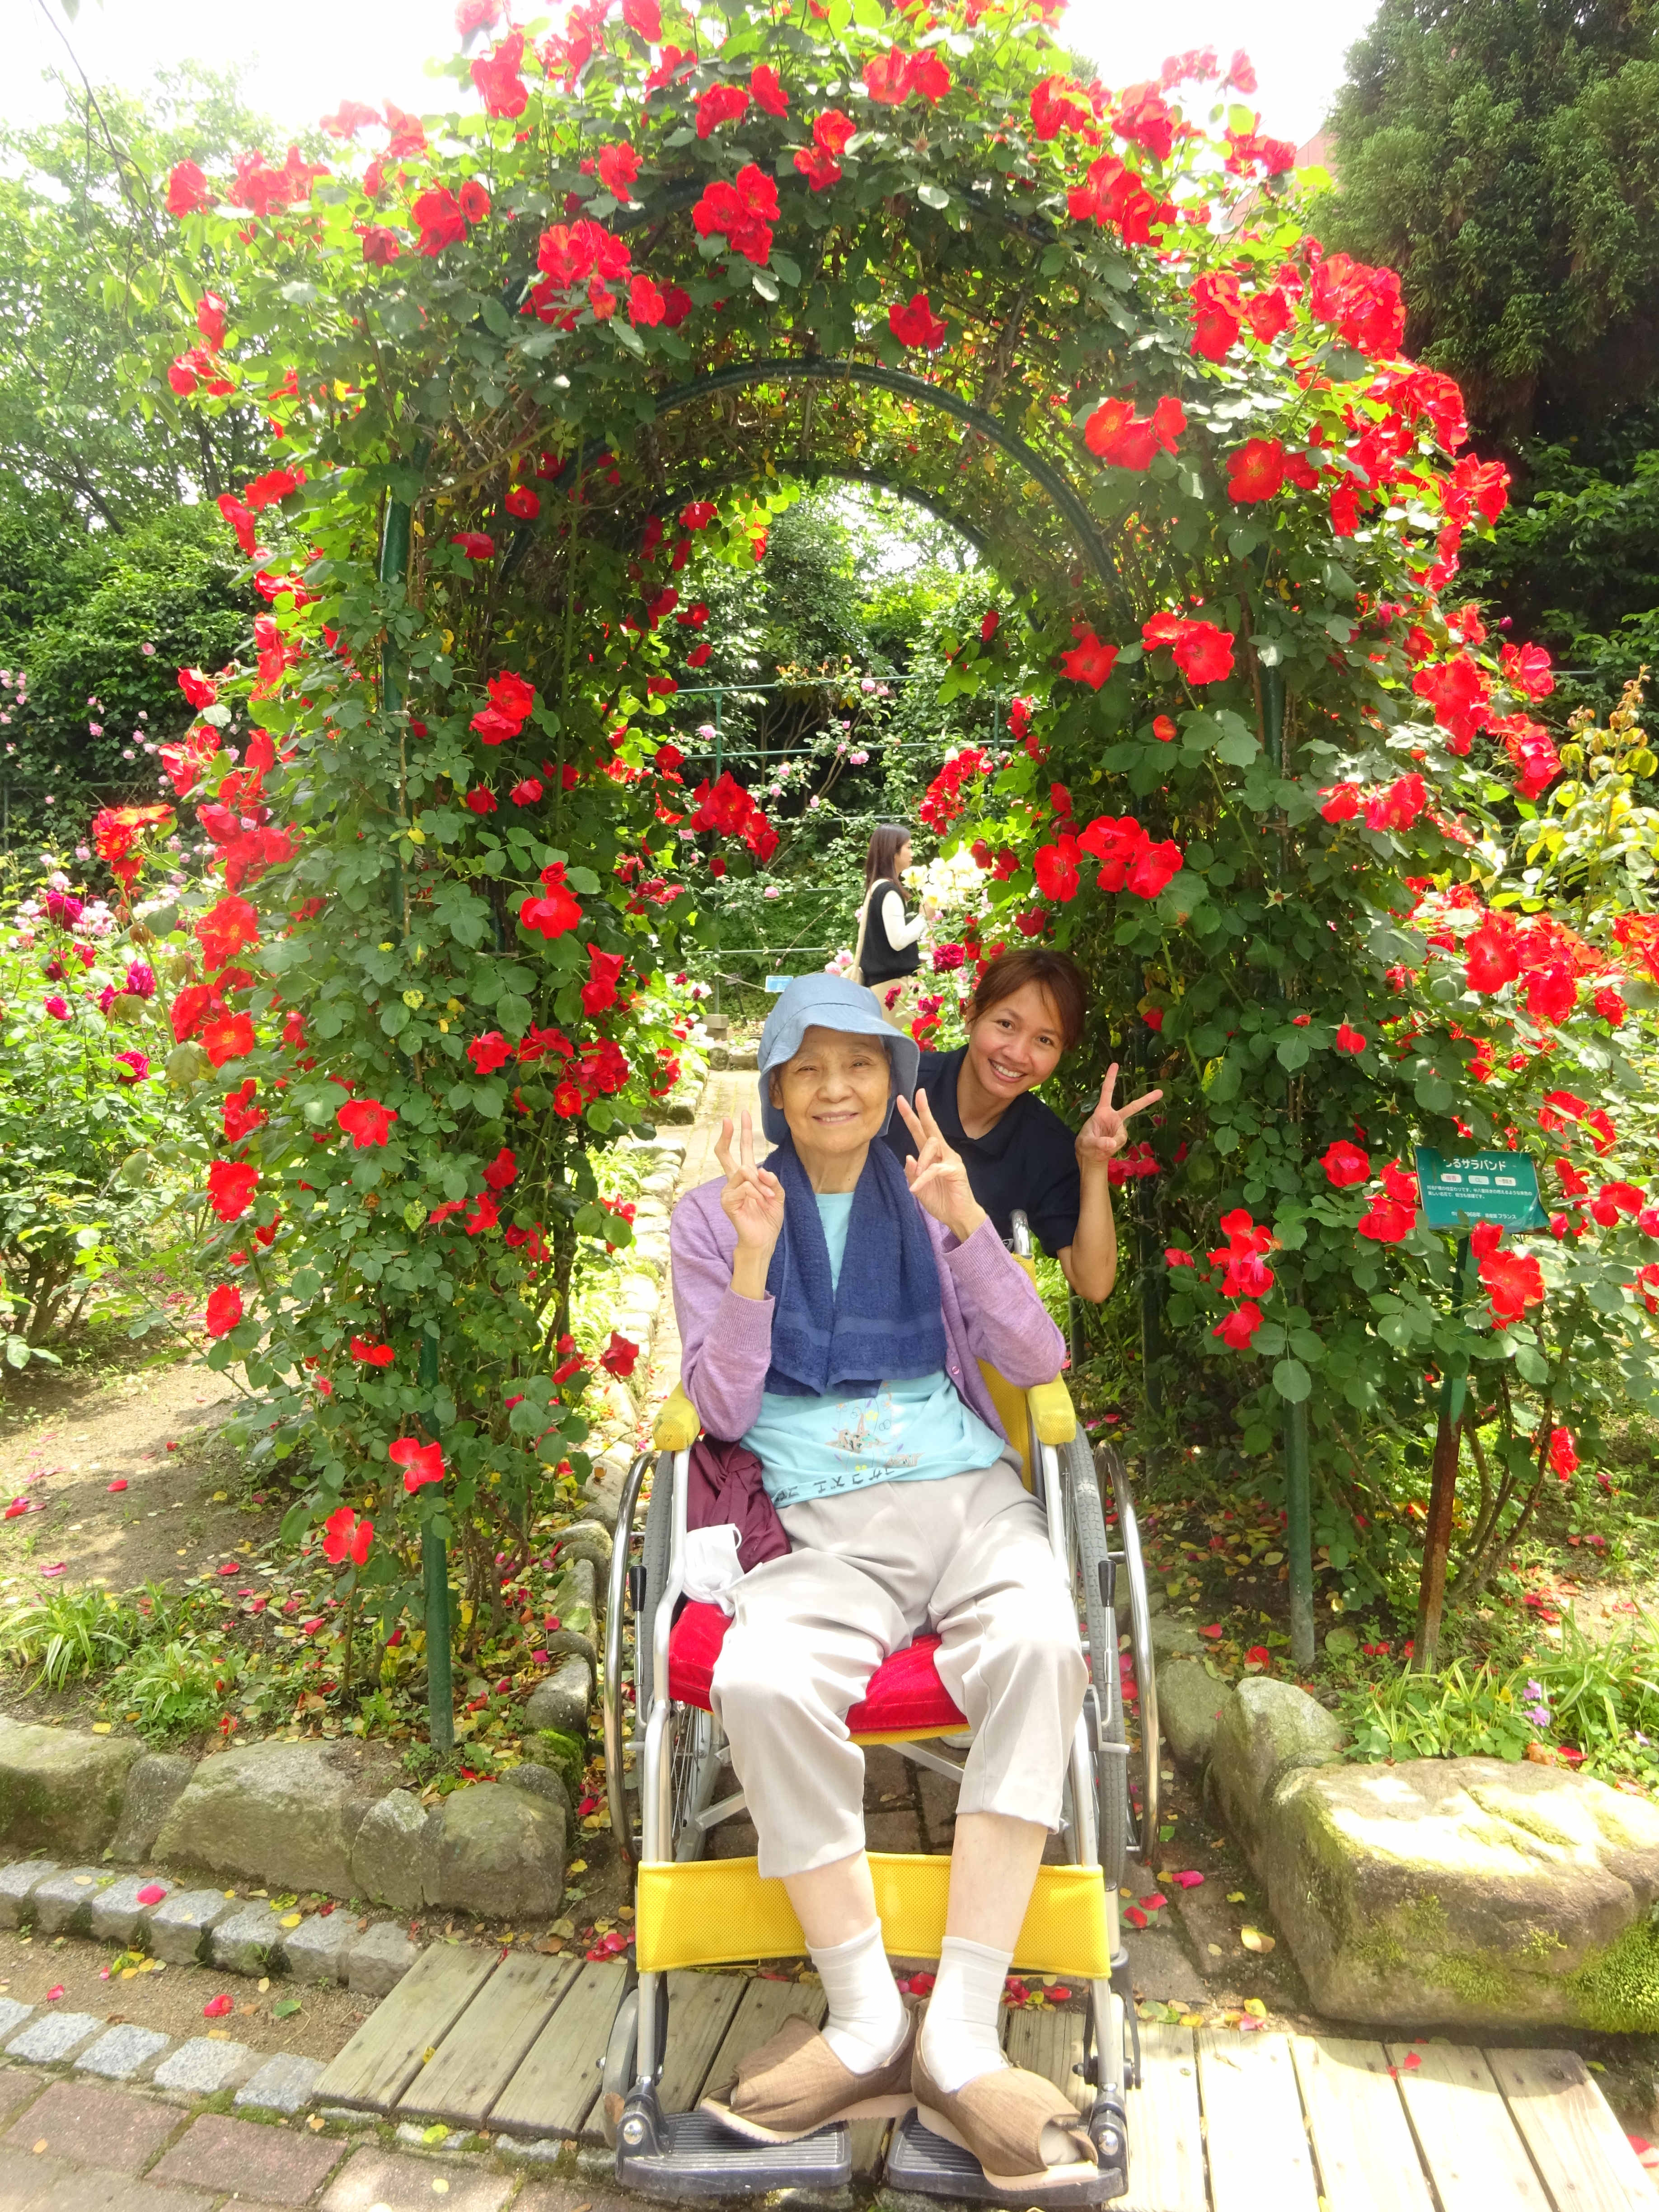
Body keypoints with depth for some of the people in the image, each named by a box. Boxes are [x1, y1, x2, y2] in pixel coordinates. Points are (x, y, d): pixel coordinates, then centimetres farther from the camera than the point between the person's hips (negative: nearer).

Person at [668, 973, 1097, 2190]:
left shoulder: (936, 1198, 14)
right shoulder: (717, 1213, 10)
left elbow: (1039, 1362, 5)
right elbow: (722, 1409, 4)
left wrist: (964, 1225, -10)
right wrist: (753, 1257, -11)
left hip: (968, 1494, 1)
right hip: (823, 1525, -1)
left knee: (1040, 1645, -32)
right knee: (761, 1683, -33)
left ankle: (960, 2040, -22)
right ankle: (868, 2024, -14)